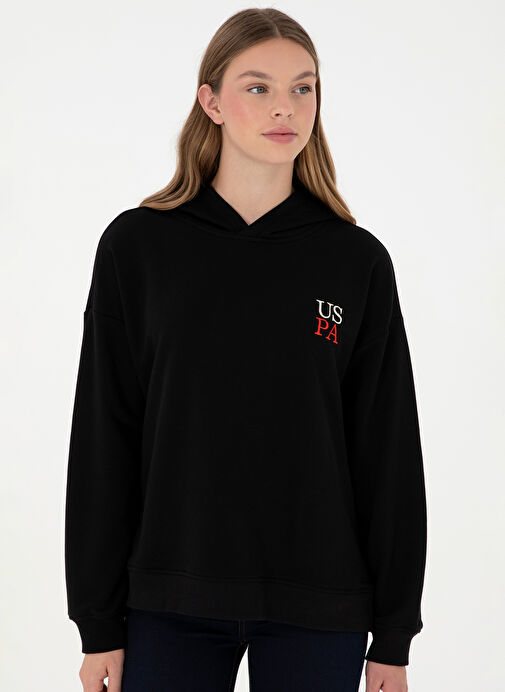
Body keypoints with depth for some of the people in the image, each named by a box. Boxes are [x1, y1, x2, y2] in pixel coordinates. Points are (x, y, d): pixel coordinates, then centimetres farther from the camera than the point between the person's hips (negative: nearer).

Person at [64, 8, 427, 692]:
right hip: (170, 605, 0)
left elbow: (389, 453, 3)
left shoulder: (358, 260, 1)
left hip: (318, 609, 0)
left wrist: (393, 635, 2)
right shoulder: (137, 246, 0)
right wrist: (98, 623, 0)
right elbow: (103, 442, 1)